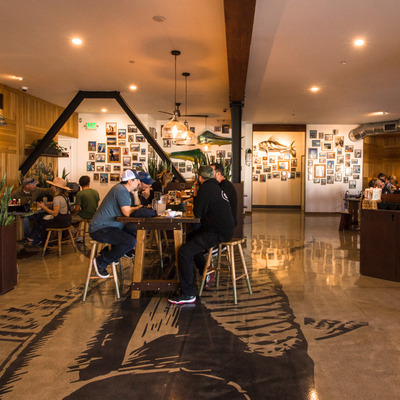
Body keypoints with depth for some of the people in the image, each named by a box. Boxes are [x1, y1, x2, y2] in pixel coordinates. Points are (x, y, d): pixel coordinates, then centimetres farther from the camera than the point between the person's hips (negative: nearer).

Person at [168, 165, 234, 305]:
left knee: (184, 252, -19)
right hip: (224, 228, 11)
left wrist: (195, 195, 0)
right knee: (189, 238, 30)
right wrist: (197, 196, 17)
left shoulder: (206, 189, -15)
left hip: (218, 233, -11)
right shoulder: (215, 186, 16)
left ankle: (188, 294, -14)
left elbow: (197, 214, -11)